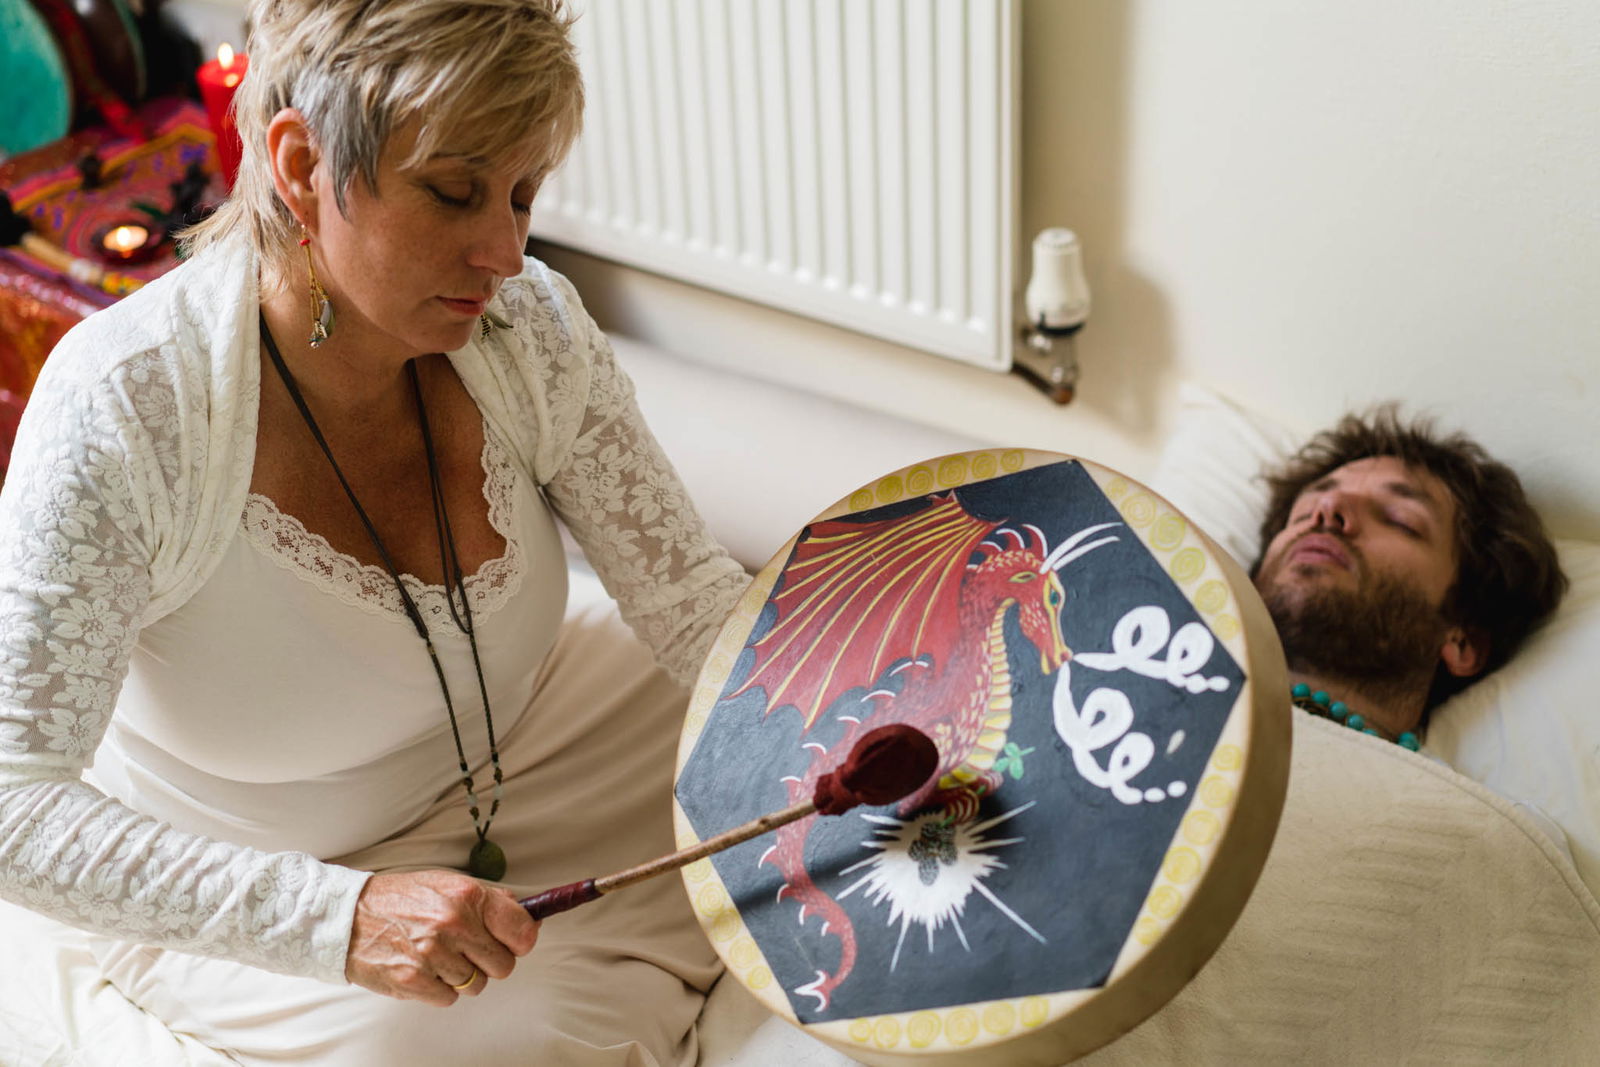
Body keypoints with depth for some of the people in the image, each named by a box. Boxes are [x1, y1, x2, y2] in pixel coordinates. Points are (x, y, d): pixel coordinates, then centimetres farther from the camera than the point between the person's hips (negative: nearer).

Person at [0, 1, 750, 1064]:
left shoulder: (529, 325, -20)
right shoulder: (126, 409, -33)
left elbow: (695, 594, -15)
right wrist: (336, 917, -43)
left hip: (517, 745, 5)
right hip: (225, 889, -4)